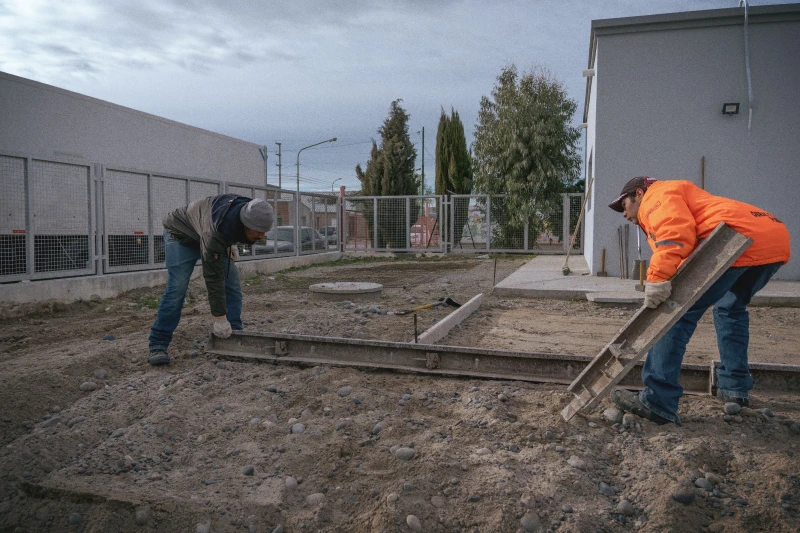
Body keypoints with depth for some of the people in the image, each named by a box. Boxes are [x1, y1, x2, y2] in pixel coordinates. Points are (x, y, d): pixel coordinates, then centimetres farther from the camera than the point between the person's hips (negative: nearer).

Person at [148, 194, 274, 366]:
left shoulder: (248, 210, -25)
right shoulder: (214, 234, -44)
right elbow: (213, 278, -38)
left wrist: (231, 243, -5)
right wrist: (219, 318, -32)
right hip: (181, 235, -7)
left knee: (232, 284, -5)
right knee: (176, 288, -19)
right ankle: (158, 346, -10)